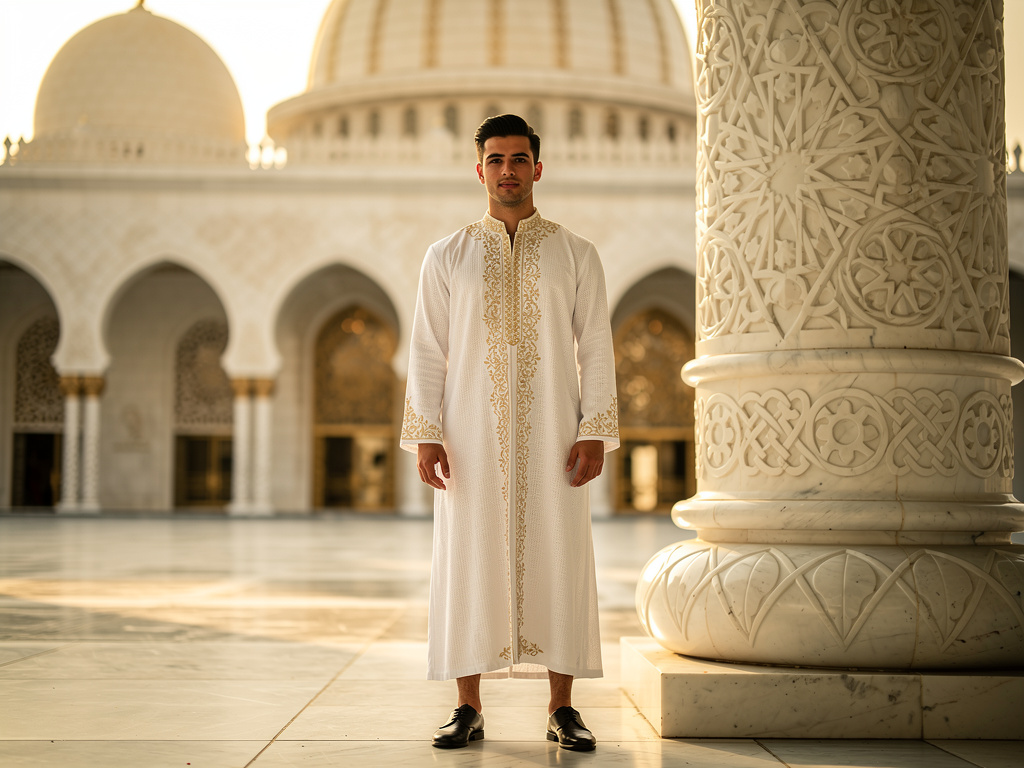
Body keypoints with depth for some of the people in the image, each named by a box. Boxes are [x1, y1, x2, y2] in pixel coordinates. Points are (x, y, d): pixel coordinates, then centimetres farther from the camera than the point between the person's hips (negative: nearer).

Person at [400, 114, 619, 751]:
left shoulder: (576, 254, 7)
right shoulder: (448, 256, 8)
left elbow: (596, 349, 4)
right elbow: (428, 351, 4)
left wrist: (595, 431, -6)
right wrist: (425, 434, -5)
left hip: (551, 437, 0)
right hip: (472, 438, 0)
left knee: (556, 561, 1)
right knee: (469, 563, 1)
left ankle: (563, 709, 10)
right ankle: (470, 708, 10)